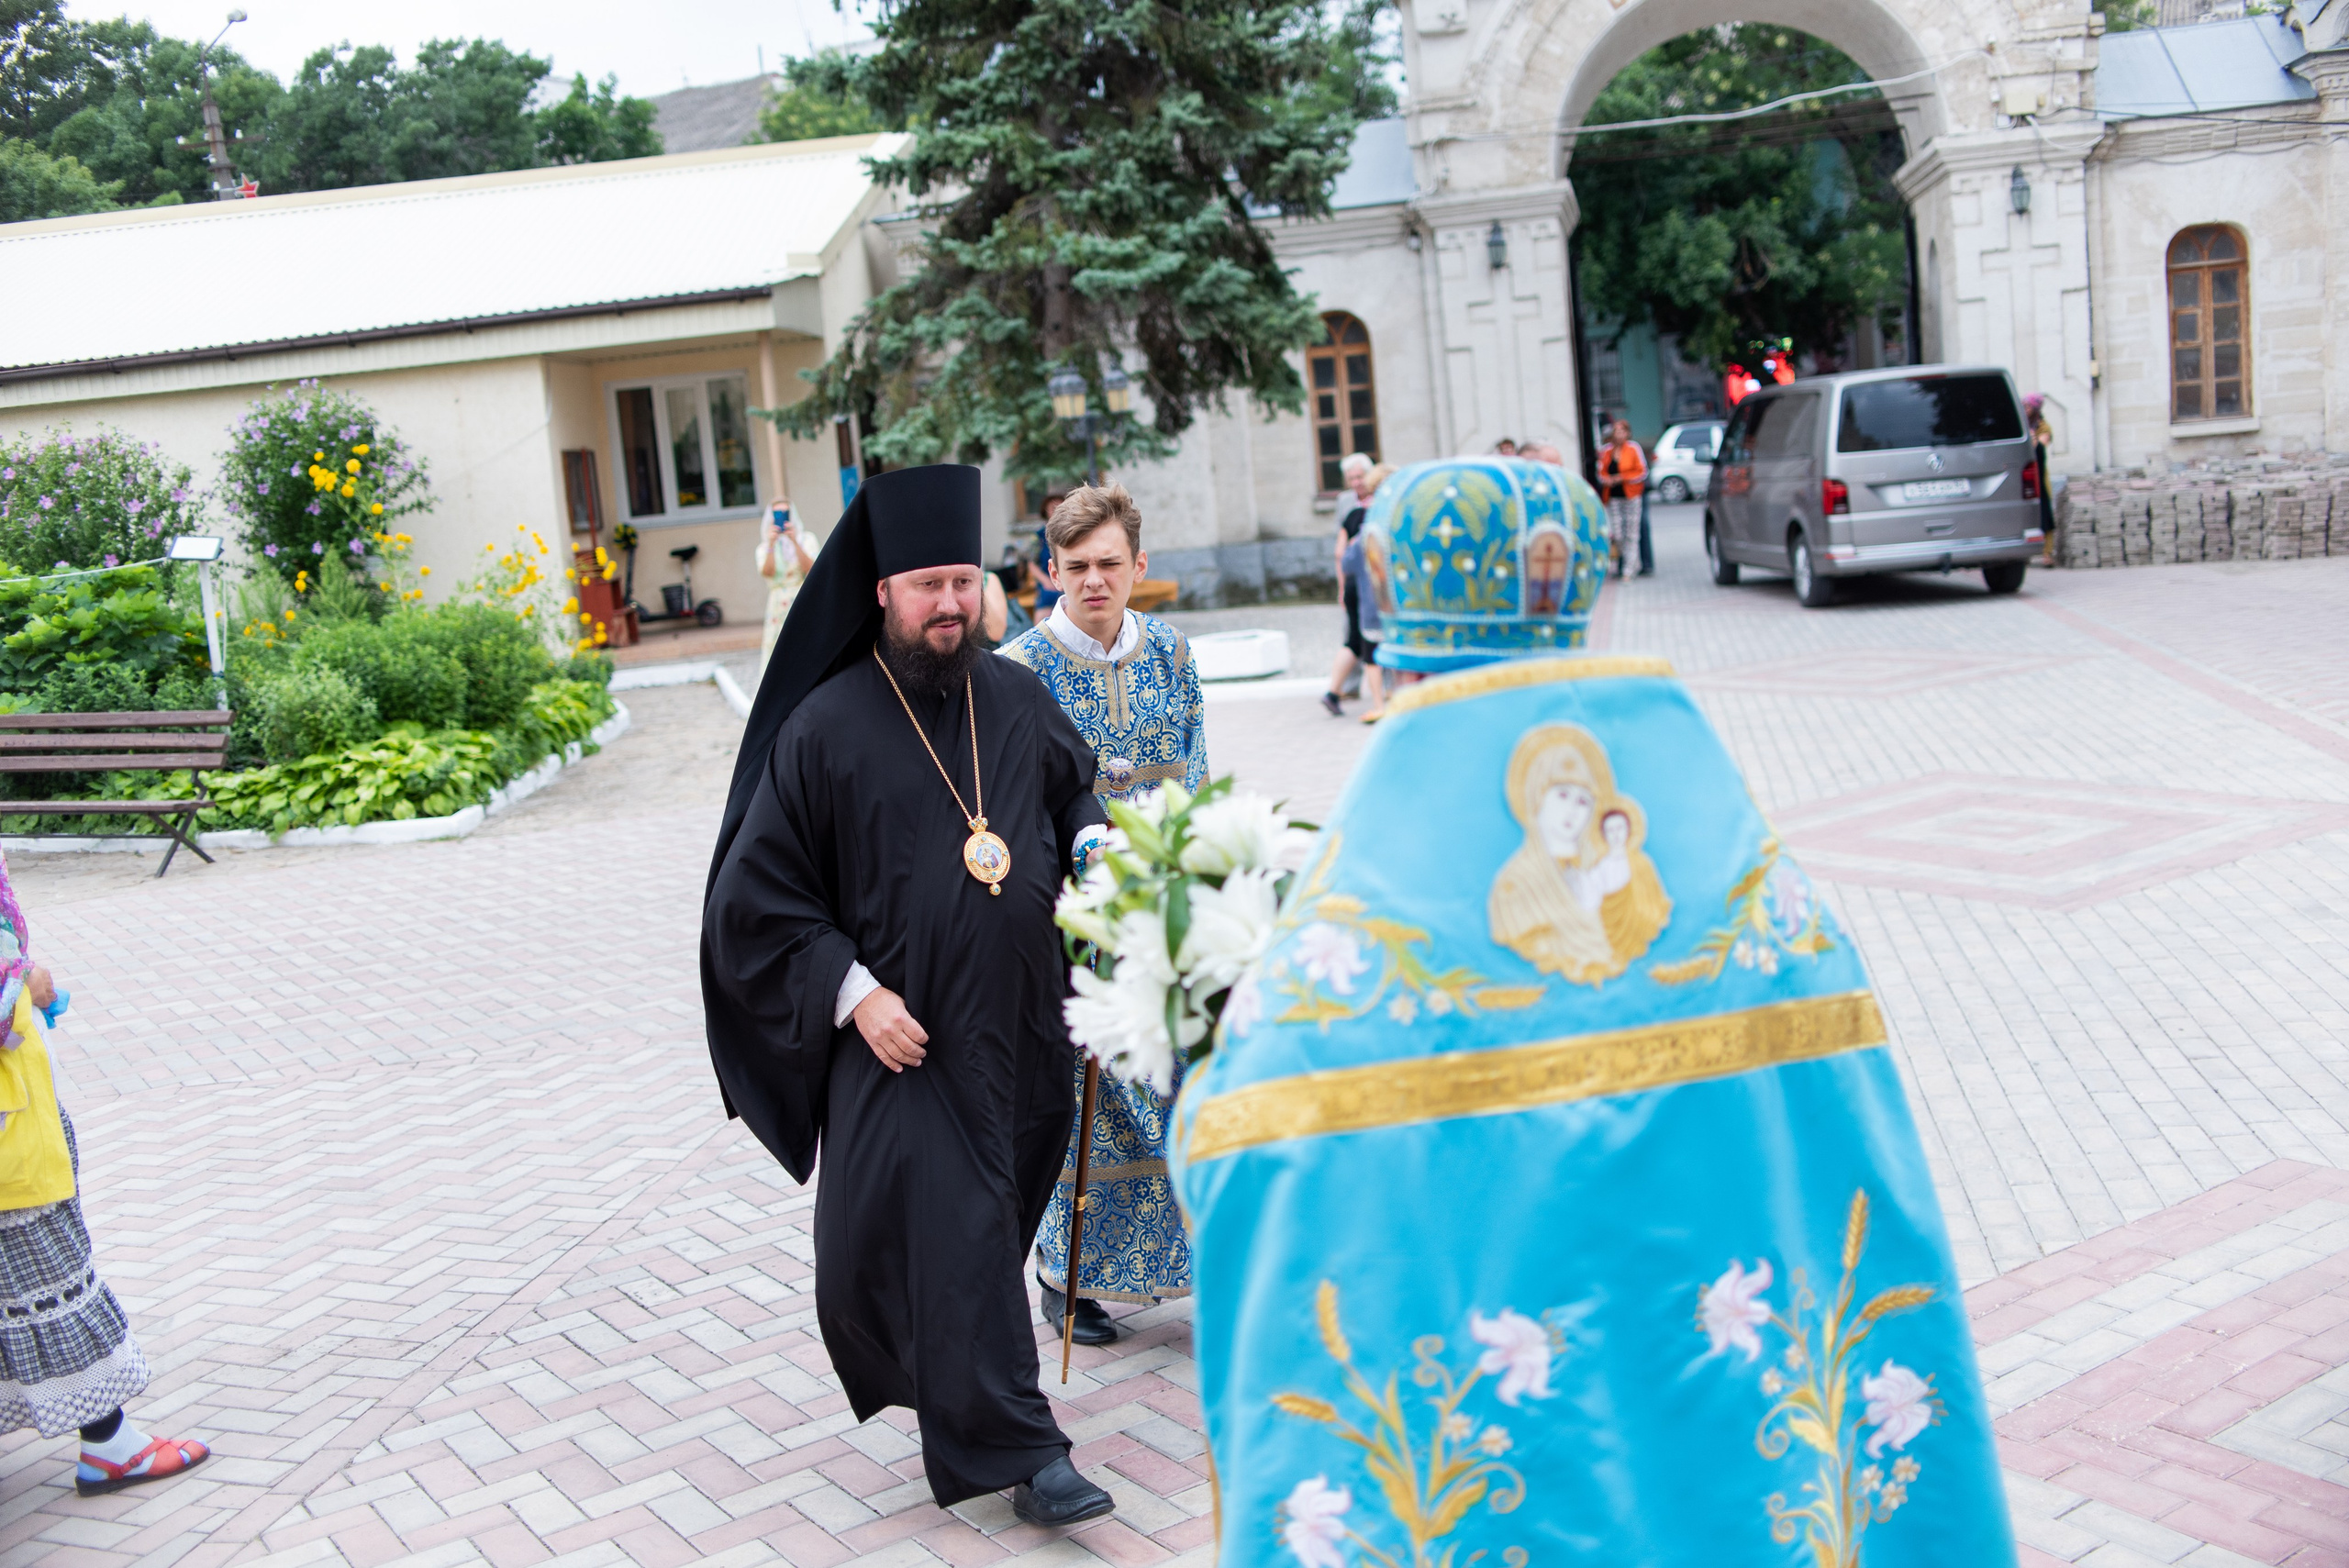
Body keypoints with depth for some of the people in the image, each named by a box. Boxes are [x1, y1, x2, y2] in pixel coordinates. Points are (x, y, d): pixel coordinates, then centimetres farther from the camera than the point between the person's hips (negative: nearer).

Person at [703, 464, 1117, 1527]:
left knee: (1000, 1219, 16)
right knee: (956, 1231, -8)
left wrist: (1092, 842, 2)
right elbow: (761, 895, -7)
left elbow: (1075, 790, 24)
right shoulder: (825, 727, -9)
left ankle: (964, 1403, 40)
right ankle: (1021, 1450, 1)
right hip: (905, 1034, -5)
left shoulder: (1018, 700, 5)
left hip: (1022, 1024, 5)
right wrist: (852, 992, -15)